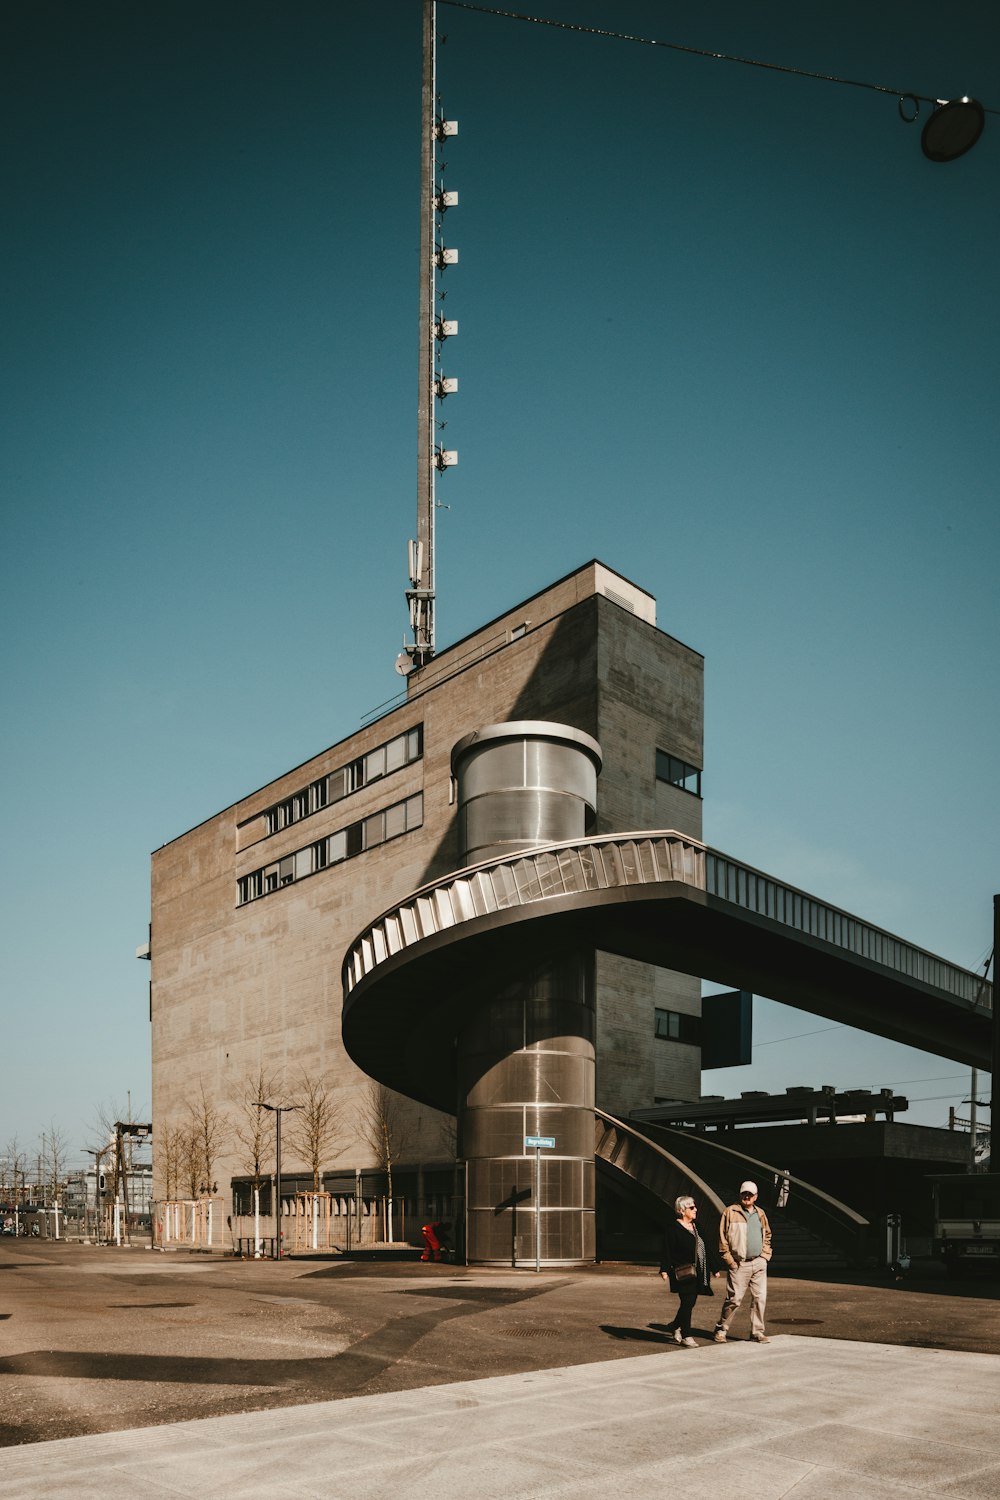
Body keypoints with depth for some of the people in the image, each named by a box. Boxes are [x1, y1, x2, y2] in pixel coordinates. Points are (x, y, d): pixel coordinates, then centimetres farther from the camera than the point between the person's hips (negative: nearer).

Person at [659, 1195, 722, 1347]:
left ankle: (675, 1326, 33)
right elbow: (667, 1251, -13)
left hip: (697, 1272, 7)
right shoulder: (673, 1228, -7)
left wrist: (714, 1268, 19)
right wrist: (665, 1269, -22)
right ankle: (686, 1336, 1)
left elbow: (705, 1249, 19)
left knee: (690, 1302, 12)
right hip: (683, 1272, -7)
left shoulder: (696, 1227, 15)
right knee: (687, 1302, -7)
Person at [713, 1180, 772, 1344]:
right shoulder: (730, 1212, -1)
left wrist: (765, 1255, 11)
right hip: (739, 1264, -5)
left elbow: (767, 1236, 25)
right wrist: (729, 1261, -8)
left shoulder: (760, 1214, 16)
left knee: (759, 1298, 1)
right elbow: (723, 1237, -3)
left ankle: (757, 1333, 11)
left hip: (759, 1264, 5)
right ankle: (721, 1329, 13)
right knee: (734, 1299, -4)